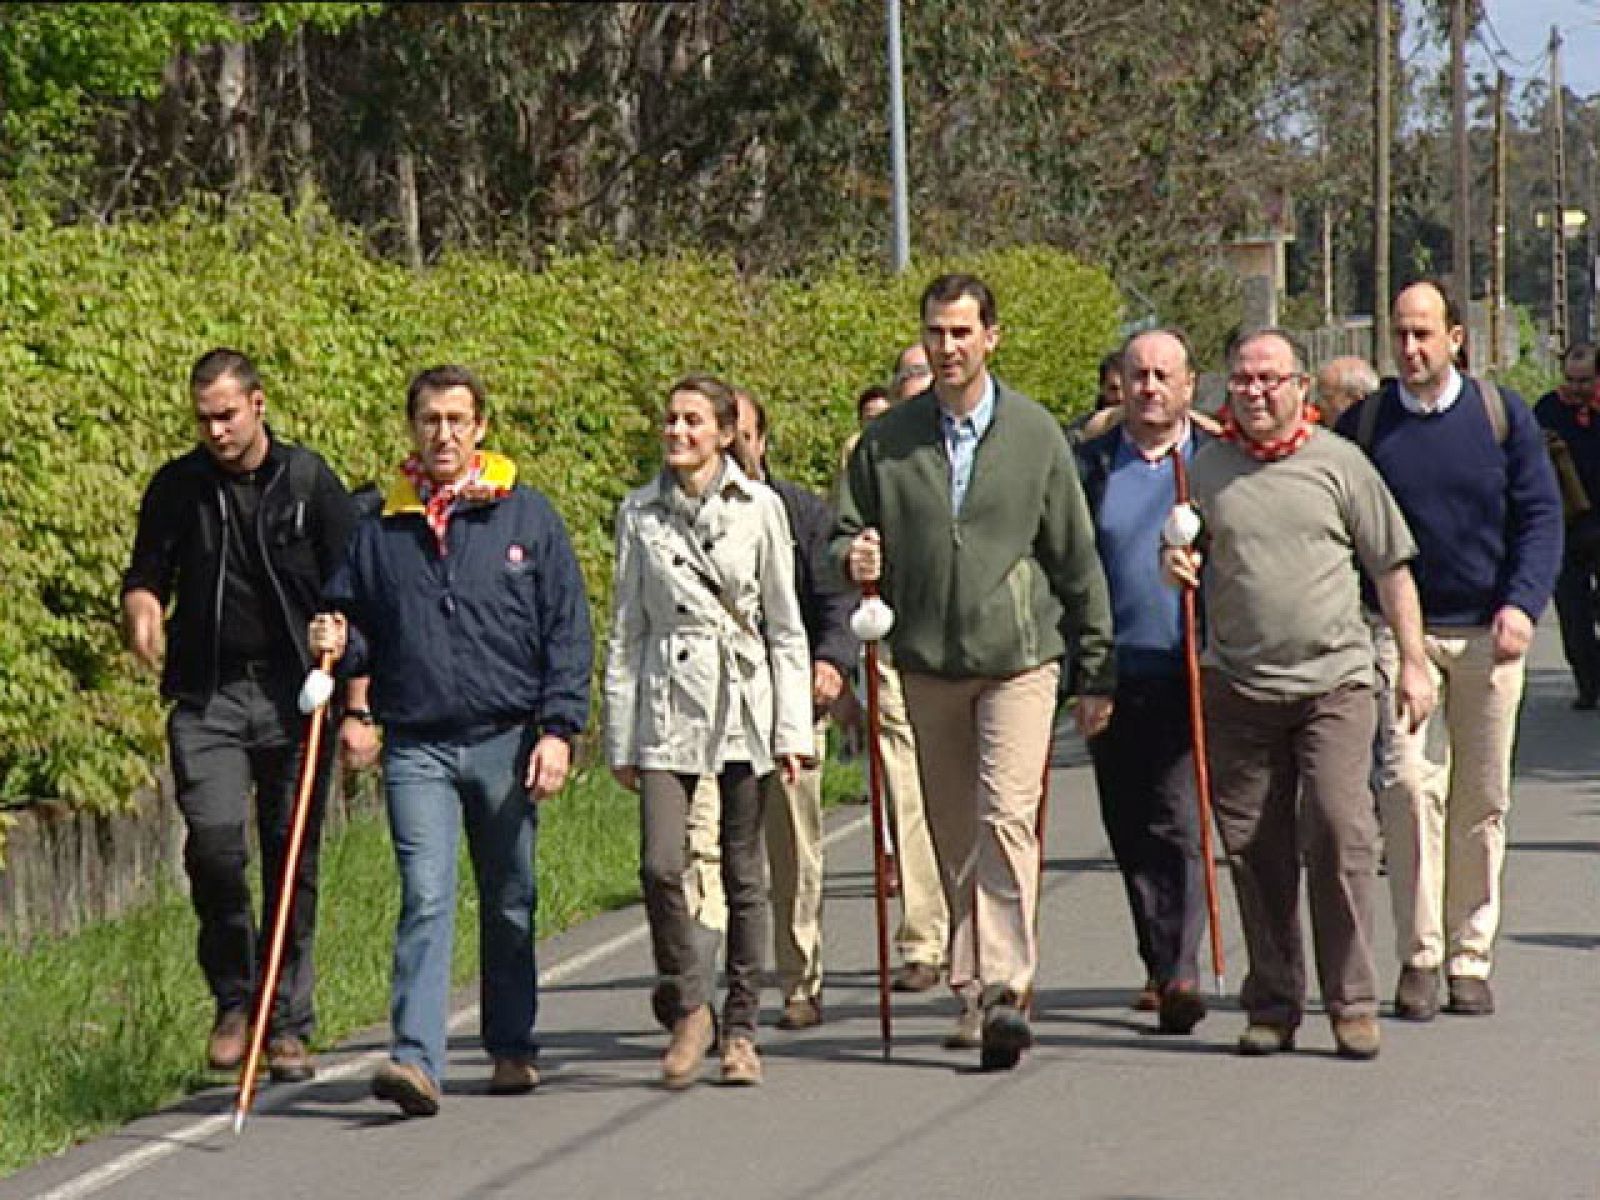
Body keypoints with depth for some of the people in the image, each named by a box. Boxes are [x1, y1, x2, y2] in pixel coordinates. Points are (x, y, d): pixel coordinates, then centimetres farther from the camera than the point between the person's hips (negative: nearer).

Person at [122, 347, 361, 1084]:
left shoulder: (311, 484, 1)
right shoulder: (177, 488, 7)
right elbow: (147, 575, 16)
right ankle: (233, 1001, 3)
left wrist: (356, 707, -5)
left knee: (293, 860, 1)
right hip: (208, 697, 1)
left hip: (293, 693, -1)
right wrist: (141, 609, -10)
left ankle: (288, 1025, 10)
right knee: (214, 842, -16)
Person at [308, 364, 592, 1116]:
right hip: (417, 749, 0)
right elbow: (359, 628, 17)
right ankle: (416, 1060, -19)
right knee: (426, 898, -13)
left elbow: (568, 630, 3)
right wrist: (338, 643, -7)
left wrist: (558, 729, -5)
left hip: (507, 742, 0)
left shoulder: (525, 514, 4)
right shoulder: (380, 527, 8)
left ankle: (512, 1048, 26)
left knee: (509, 905, 11)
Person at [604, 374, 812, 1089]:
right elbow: (624, 630, 10)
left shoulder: (760, 508, 3)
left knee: (744, 874, 2)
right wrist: (620, 739, 6)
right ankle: (689, 1008, 7)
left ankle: (740, 1028, 14)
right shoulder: (639, 514, 7)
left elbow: (785, 626, 6)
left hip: (744, 702, -1)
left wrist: (792, 730, 0)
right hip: (666, 702, 1)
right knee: (660, 866, -13)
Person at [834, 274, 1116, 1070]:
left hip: (1019, 654, -3)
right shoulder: (887, 439, 5)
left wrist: (1096, 673, 6)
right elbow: (847, 535, 12)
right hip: (927, 662, 3)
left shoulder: (1034, 434, 1)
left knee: (1007, 817, -17)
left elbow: (1076, 557, 6)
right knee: (954, 835, 8)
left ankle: (1006, 985, -21)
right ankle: (973, 990, 17)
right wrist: (854, 557, -14)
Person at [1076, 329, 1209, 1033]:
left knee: (1179, 824, -11)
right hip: (1115, 678, 3)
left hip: (1191, 678, -3)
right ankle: (1159, 966, 21)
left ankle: (1182, 974, -16)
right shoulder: (1091, 466, 8)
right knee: (1131, 835, 8)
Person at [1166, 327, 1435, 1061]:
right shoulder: (1206, 469, 8)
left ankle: (1352, 1003, -4)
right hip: (1238, 689, 2)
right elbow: (1183, 557, 19)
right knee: (1254, 849, 3)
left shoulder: (1338, 464, 4)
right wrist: (1175, 567, -5)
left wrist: (1413, 662, 5)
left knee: (1339, 831, -12)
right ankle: (1272, 1004, 14)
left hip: (1332, 679, -2)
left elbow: (1392, 567, 9)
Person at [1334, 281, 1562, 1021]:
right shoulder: (1364, 424, 3)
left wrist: (1522, 604, -11)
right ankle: (1417, 958, -10)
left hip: (1487, 633, 1)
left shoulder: (1502, 416, 3)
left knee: (1482, 801, 4)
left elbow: (1540, 514, 3)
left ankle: (1470, 957, 13)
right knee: (1410, 784, -14)